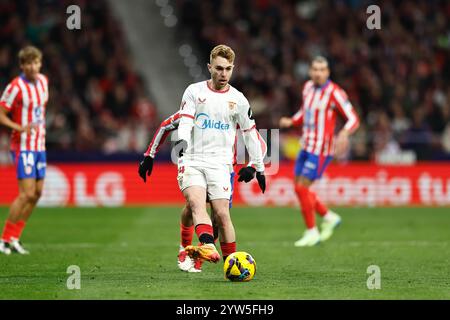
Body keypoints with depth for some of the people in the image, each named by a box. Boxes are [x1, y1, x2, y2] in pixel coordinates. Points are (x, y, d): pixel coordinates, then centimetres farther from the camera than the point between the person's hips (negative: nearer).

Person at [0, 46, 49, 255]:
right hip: (23, 146, -8)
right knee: (27, 194, -14)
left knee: (37, 193, 8)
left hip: (39, 145, 8)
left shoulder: (43, 81, 7)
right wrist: (20, 128, -26)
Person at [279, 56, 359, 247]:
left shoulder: (334, 92, -13)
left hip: (321, 149, -8)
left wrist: (344, 133, -34)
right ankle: (329, 217, 26)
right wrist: (290, 122, 5)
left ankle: (311, 232, 3)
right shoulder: (308, 87, 9)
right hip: (306, 145, 8)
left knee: (301, 188, -10)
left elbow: (353, 119, -14)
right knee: (299, 187, 8)